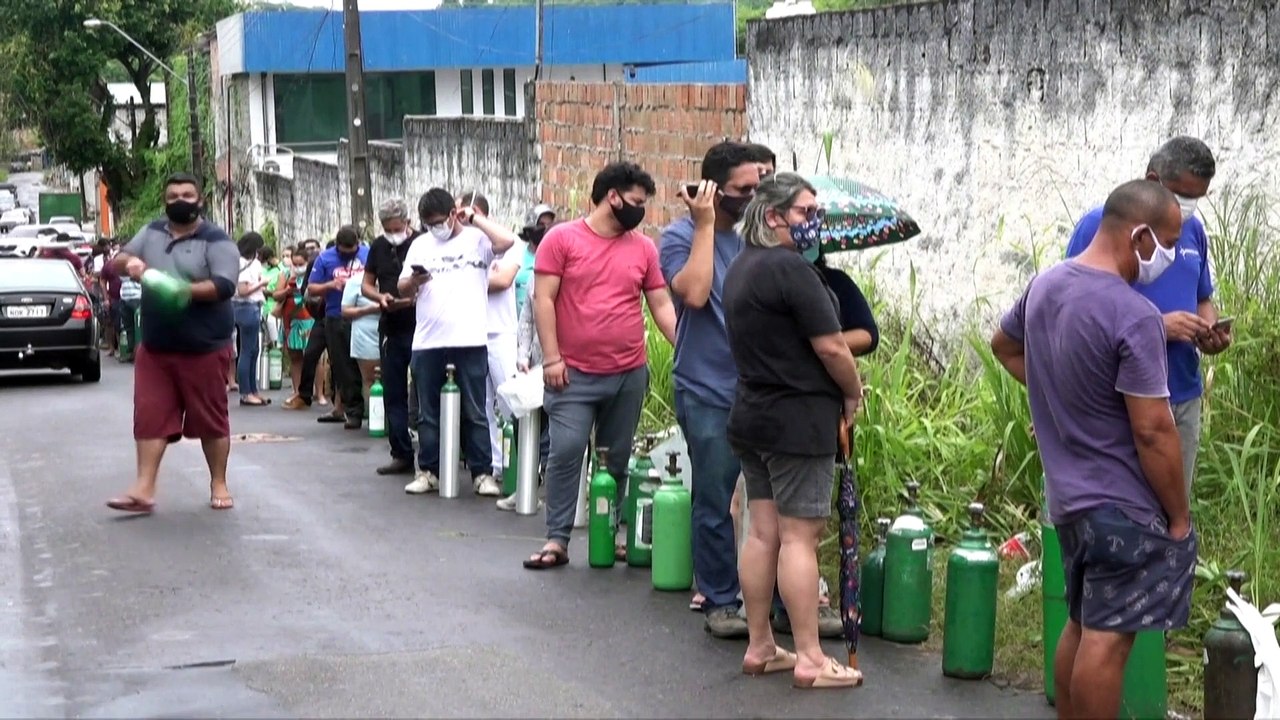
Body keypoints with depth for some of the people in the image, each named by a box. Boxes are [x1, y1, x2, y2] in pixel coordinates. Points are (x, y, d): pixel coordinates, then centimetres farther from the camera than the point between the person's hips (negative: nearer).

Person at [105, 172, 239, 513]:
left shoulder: (216, 241, -8)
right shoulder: (152, 232, 9)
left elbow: (225, 286, -19)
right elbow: (116, 261, 11)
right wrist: (128, 262, -13)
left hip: (203, 348, -5)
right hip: (155, 348, 5)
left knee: (210, 419, 5)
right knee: (150, 418, 2)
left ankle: (219, 485, 19)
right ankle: (143, 490, 4)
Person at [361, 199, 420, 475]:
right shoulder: (379, 247, 10)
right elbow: (366, 284, 16)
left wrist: (415, 297, -24)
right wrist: (380, 297, -4)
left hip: (420, 328, -6)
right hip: (391, 329, 6)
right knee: (393, 393, 8)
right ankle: (401, 454, 15)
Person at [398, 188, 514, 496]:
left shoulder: (477, 239, 0)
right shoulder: (420, 245, 12)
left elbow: (506, 242, -21)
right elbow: (403, 290, 12)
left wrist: (474, 218, -12)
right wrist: (414, 281, -10)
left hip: (469, 341, -4)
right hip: (427, 342, 4)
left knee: (474, 412, 2)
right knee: (429, 412, 9)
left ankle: (482, 473, 7)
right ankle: (428, 471, 17)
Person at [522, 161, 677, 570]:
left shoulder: (644, 248, 9)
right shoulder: (562, 239, -2)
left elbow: (662, 306, 10)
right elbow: (543, 299, -4)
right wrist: (551, 358, -10)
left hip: (629, 375, 4)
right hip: (574, 374, -4)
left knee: (619, 459, 10)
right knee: (566, 452, -8)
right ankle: (557, 540, -1)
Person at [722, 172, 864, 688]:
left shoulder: (742, 268, 12)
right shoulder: (791, 270, -18)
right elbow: (830, 347, -18)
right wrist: (853, 394, -1)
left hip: (752, 416, 9)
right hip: (799, 422, -9)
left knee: (762, 532, 12)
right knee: (799, 536, -6)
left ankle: (759, 646, 18)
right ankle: (810, 660, -2)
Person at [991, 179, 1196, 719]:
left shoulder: (1045, 285, 5)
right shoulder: (1134, 316, -21)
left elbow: (1004, 346, 26)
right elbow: (1152, 431, -20)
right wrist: (1179, 518, -11)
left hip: (1067, 497, 9)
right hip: (1125, 507, -9)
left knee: (1082, 626, 19)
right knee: (1108, 639, -3)